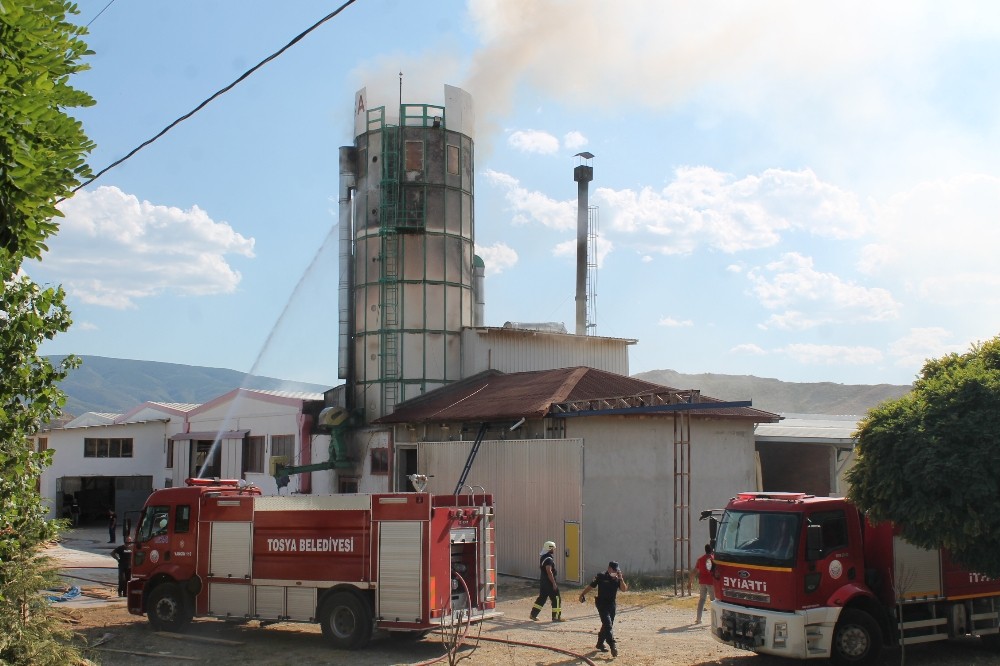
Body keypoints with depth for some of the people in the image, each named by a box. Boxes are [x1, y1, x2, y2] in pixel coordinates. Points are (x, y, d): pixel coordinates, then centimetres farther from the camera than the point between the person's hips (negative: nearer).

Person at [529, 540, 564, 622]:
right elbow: (549, 572, -25)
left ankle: (533, 614, 20)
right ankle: (556, 617, 1)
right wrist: (554, 583, -23)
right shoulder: (548, 559, -20)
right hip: (549, 582, -10)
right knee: (556, 599, -2)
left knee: (542, 598, 17)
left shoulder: (542, 557, 10)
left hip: (543, 581, 10)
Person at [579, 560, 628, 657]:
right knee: (608, 625, -16)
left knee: (607, 625, 15)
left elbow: (624, 589, -9)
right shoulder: (601, 576, -9)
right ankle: (613, 645, -24)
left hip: (612, 604, 5)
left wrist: (621, 579, -20)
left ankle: (600, 643, 32)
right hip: (602, 604, -5)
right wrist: (582, 594, -2)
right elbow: (591, 586, -2)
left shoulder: (618, 578, 2)